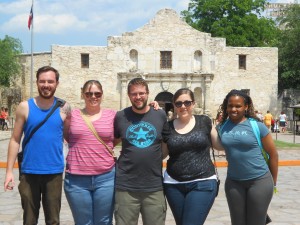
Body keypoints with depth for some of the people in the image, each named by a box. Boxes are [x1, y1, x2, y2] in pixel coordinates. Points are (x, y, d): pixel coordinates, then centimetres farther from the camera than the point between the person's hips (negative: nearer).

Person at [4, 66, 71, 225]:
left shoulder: (63, 108, 0)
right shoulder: (24, 107, -2)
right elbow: (15, 140, 0)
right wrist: (9, 171, -4)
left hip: (54, 173, 0)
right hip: (29, 172, 0)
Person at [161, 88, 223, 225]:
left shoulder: (204, 122, 1)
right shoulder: (168, 127, 3)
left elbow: (219, 145, 9)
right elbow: (161, 154, 10)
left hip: (202, 183, -3)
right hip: (174, 185, 3)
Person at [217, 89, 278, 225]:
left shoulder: (257, 126, -9)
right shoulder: (221, 127, -1)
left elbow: (273, 154, -2)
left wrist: (273, 182, 3)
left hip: (260, 180, -3)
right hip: (233, 182, 3)